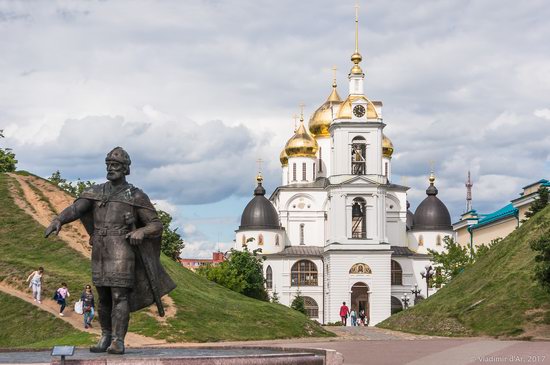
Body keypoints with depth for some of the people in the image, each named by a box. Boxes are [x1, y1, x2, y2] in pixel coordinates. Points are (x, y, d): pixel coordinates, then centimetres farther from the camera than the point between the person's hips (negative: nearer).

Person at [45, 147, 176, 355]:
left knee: (120, 296, -11)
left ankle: (118, 342, -10)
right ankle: (106, 338, 22)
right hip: (99, 252, 4)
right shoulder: (95, 192, 12)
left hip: (122, 252, -4)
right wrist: (58, 220, -25)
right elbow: (75, 209, -4)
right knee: (103, 297, 10)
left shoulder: (136, 196, 1)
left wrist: (141, 231, -21)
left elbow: (156, 225, 1)